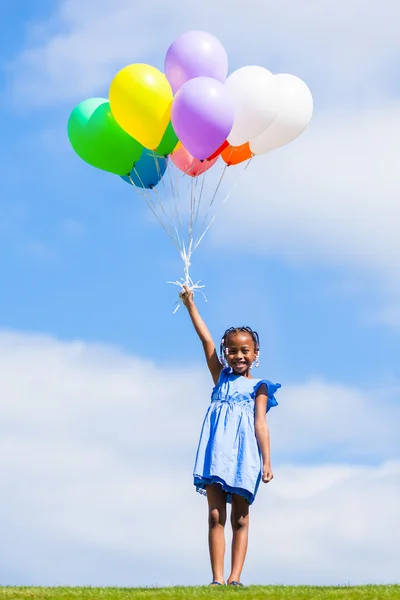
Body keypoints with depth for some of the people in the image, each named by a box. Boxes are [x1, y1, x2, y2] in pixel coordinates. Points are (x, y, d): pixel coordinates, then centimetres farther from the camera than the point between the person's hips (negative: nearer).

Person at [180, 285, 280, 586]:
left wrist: (266, 461, -9)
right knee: (216, 516, -4)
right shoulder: (221, 378, 16)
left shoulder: (258, 387, 9)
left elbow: (260, 423, 0)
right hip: (216, 451, 2)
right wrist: (190, 305, 7)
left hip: (243, 454, -2)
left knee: (240, 519, 1)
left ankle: (235, 578, -2)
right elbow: (207, 340, 11)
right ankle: (217, 579, -7)